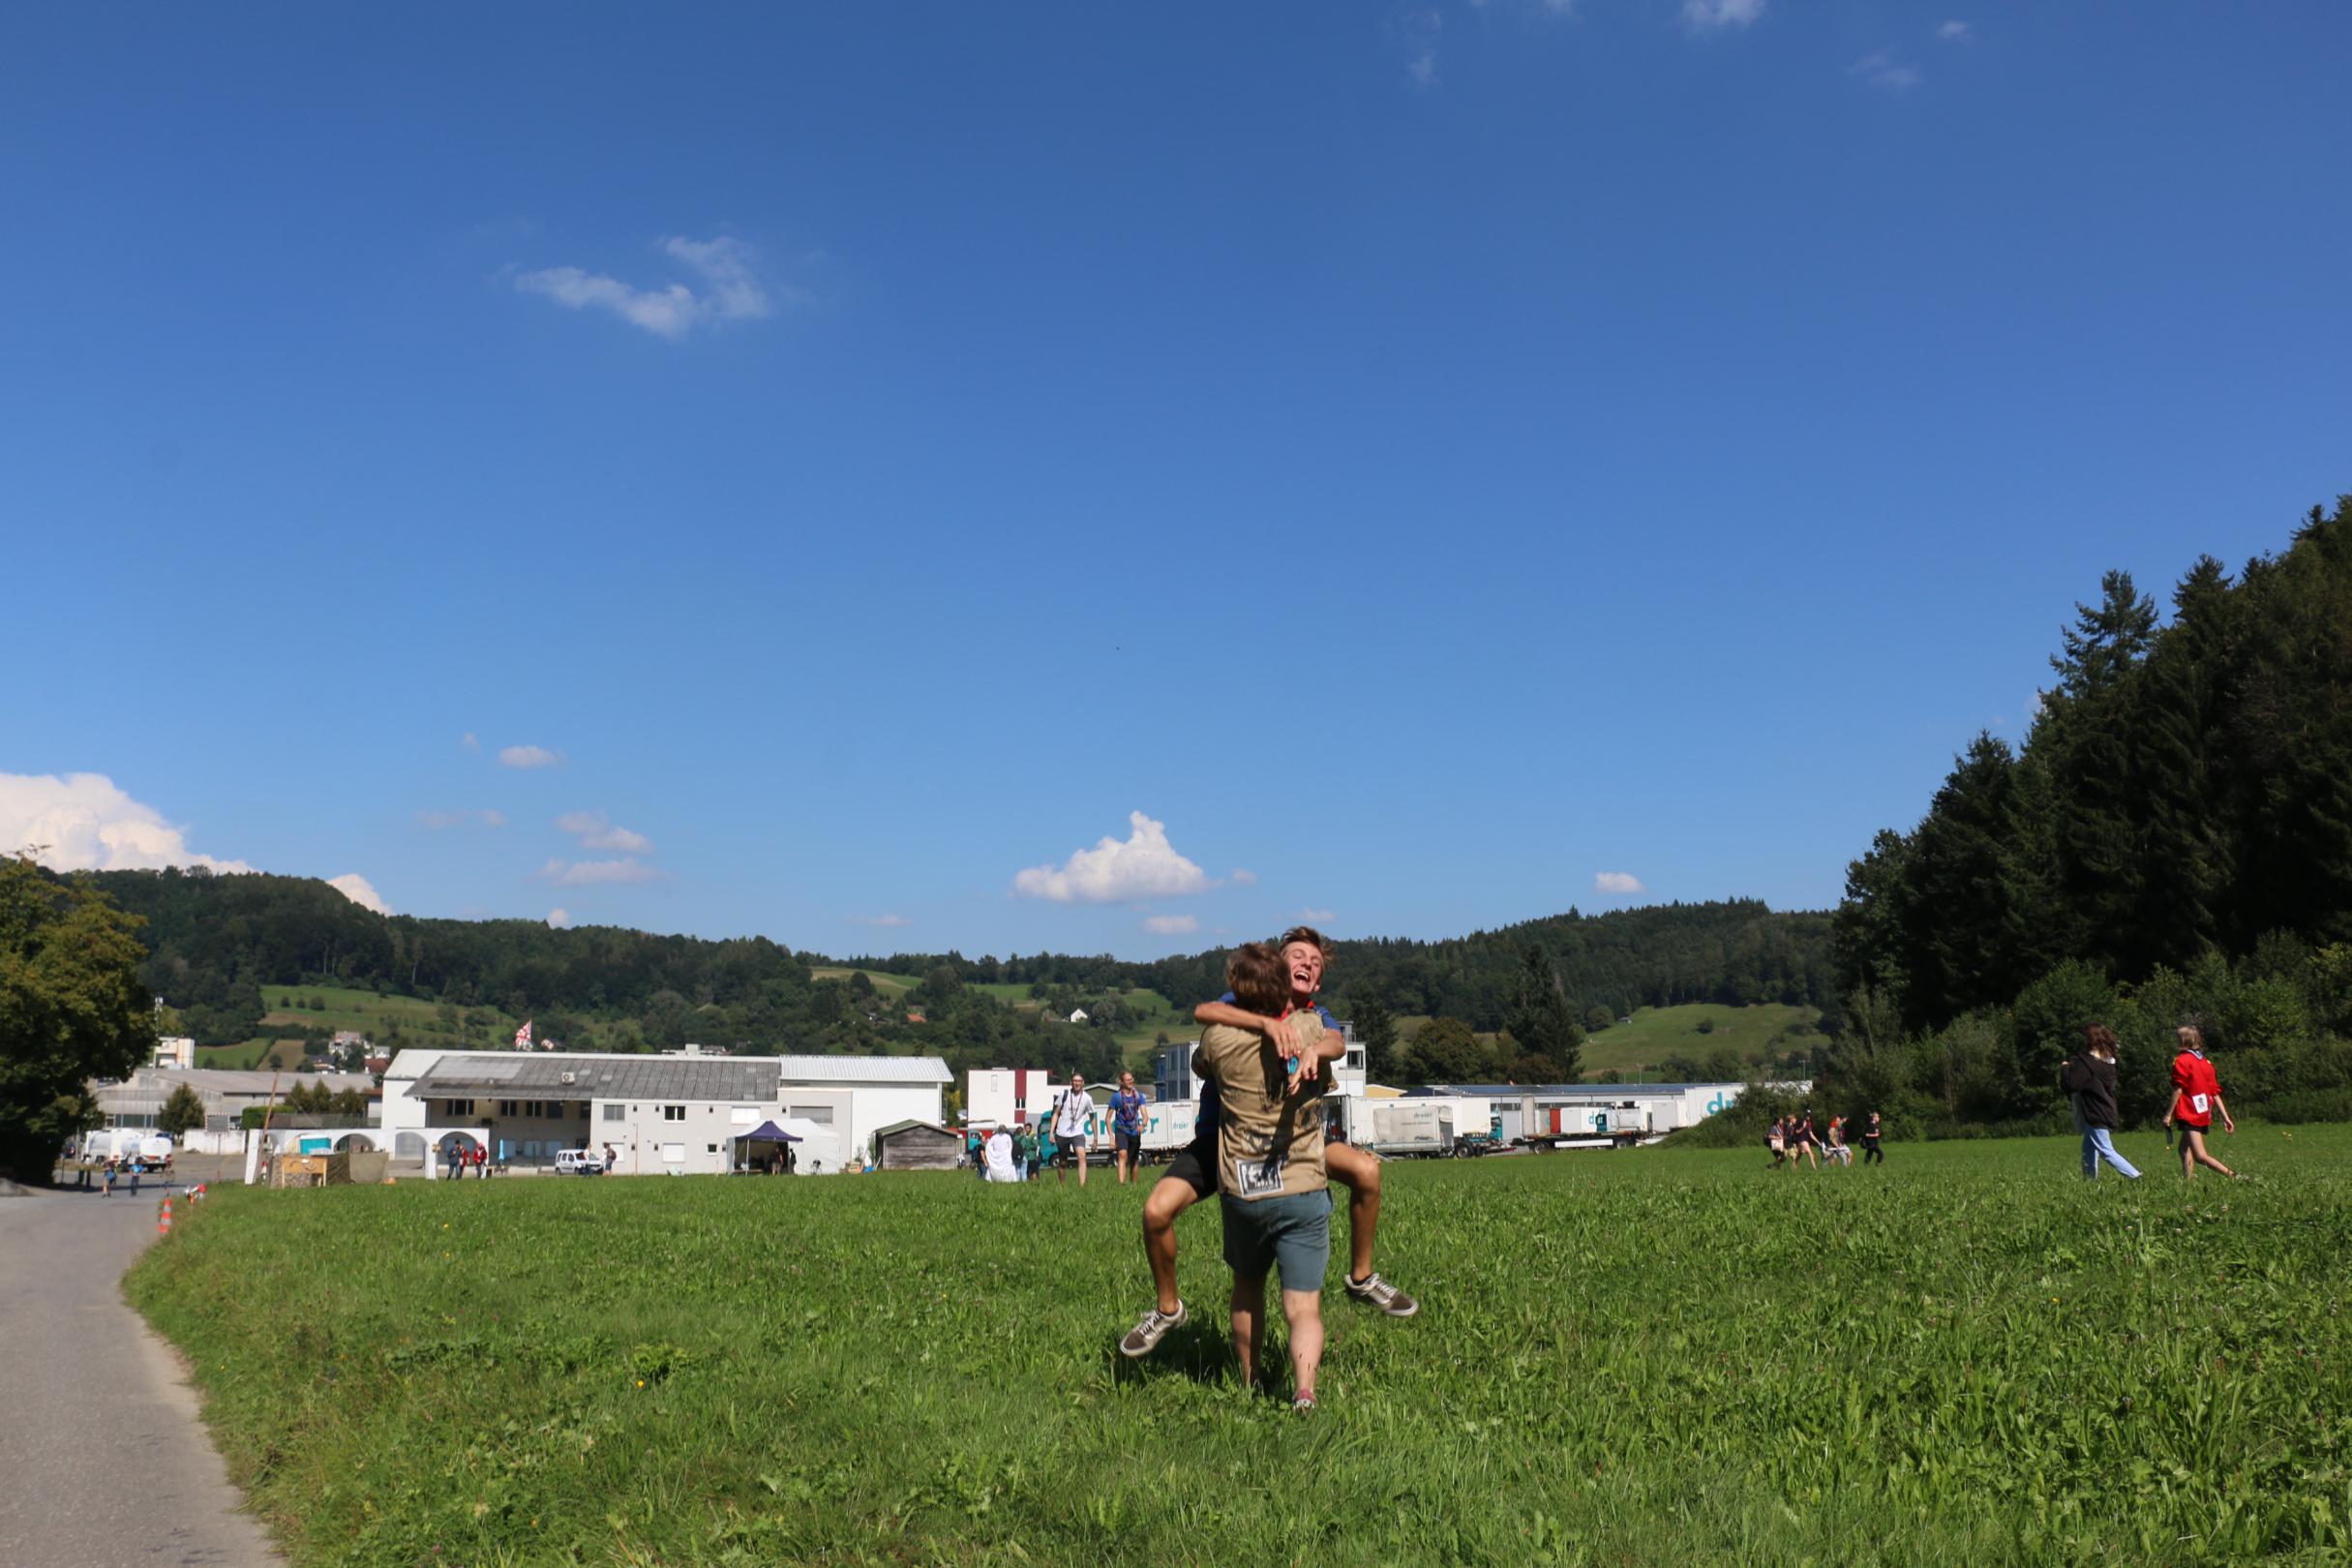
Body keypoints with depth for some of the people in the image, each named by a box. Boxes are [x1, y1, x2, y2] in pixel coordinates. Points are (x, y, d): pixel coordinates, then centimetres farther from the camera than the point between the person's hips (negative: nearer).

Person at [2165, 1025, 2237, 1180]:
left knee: (2200, 1156, -13)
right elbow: (2215, 1093, 12)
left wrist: (2169, 1114, -7)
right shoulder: (2206, 1063, 13)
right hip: (2204, 1115, 9)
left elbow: (2178, 1090, -11)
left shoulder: (2182, 1061, -8)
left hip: (2190, 1115, -9)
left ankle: (2235, 1177, -22)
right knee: (2185, 1149, 18)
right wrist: (2226, 1118, 12)